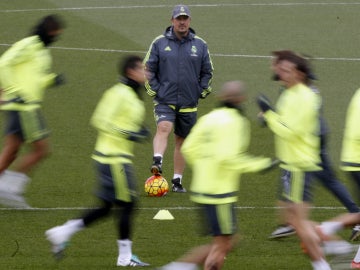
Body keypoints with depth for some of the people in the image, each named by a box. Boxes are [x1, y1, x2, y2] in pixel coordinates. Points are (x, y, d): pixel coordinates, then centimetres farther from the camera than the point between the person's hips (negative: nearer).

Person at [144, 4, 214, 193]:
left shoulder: (200, 45, 6)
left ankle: (177, 180, 16)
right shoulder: (159, 43, 0)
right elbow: (148, 69, 6)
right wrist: (154, 90, -3)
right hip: (165, 100, -3)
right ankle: (157, 162, -42)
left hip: (189, 103, 3)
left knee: (182, 141, 9)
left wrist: (201, 92, 5)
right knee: (164, 128, -29)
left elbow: (207, 72, 16)